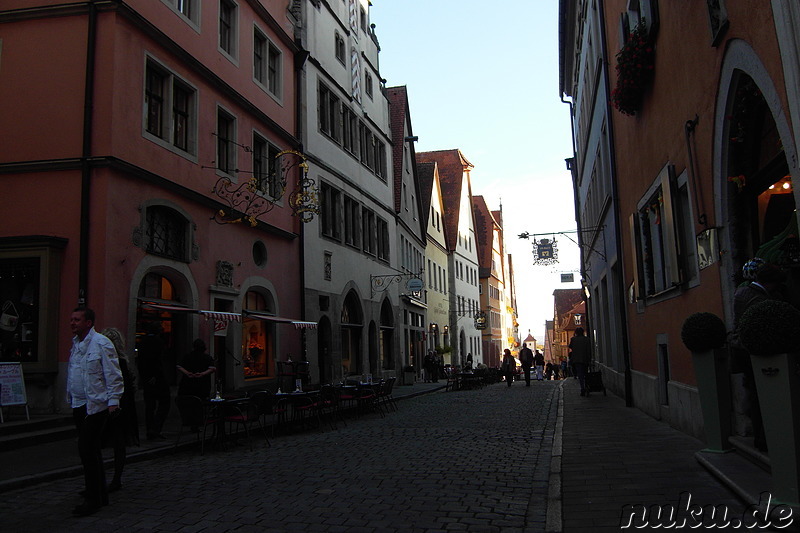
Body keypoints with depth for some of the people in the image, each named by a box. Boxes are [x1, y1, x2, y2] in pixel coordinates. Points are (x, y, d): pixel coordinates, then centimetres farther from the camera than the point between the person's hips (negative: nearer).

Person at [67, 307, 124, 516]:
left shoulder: (101, 344, -12)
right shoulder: (75, 344, 12)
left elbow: (113, 375, -13)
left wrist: (113, 401, -17)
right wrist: (71, 398, 18)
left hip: (96, 405, -8)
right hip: (78, 405, 8)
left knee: (87, 451, -9)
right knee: (91, 451, 16)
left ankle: (93, 500, 0)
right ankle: (100, 494, 28)